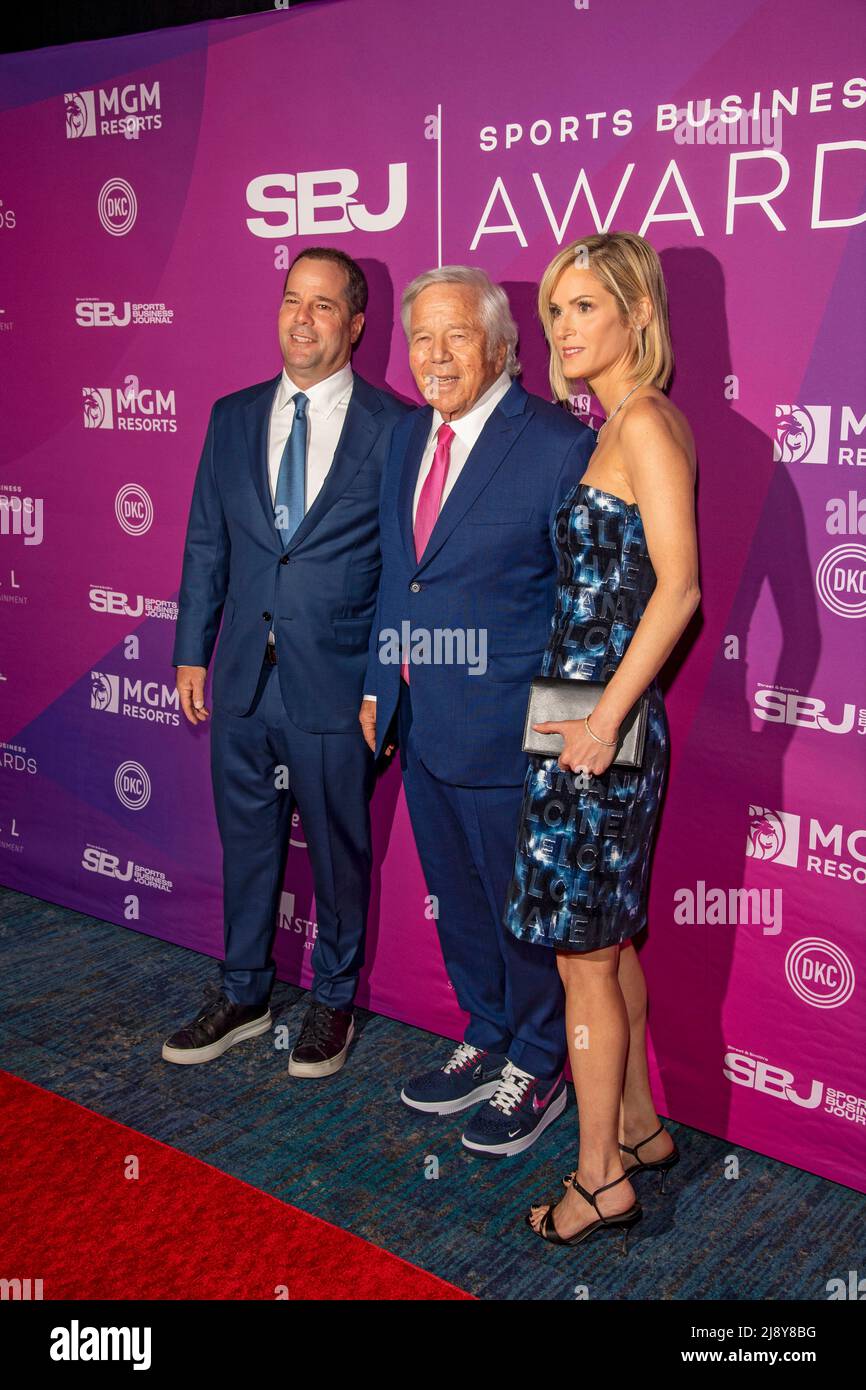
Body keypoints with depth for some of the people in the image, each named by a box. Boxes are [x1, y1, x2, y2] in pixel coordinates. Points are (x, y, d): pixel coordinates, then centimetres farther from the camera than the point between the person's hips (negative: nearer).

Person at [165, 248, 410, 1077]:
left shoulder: (393, 427, -6)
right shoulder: (233, 417, 7)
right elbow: (206, 543, 10)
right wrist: (192, 651, 7)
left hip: (336, 688, -4)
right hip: (243, 679, 4)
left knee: (339, 851, 11)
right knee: (246, 844, 16)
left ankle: (333, 1001, 32)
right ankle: (243, 996, 35)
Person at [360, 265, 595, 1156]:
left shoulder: (560, 447, -15)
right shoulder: (408, 435, 8)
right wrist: (377, 685, 14)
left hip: (506, 733, -7)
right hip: (421, 724, 7)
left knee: (523, 909, 10)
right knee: (457, 904, 21)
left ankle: (536, 1070, 31)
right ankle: (486, 1042, 42)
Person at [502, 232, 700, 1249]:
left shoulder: (646, 422, -14)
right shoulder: (625, 425, 14)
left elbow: (678, 586, -23)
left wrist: (605, 717, -21)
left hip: (599, 729, -9)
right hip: (587, 716, 9)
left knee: (584, 955, 1)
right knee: (610, 941, 19)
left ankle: (602, 1179, 16)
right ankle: (639, 1126, 34)